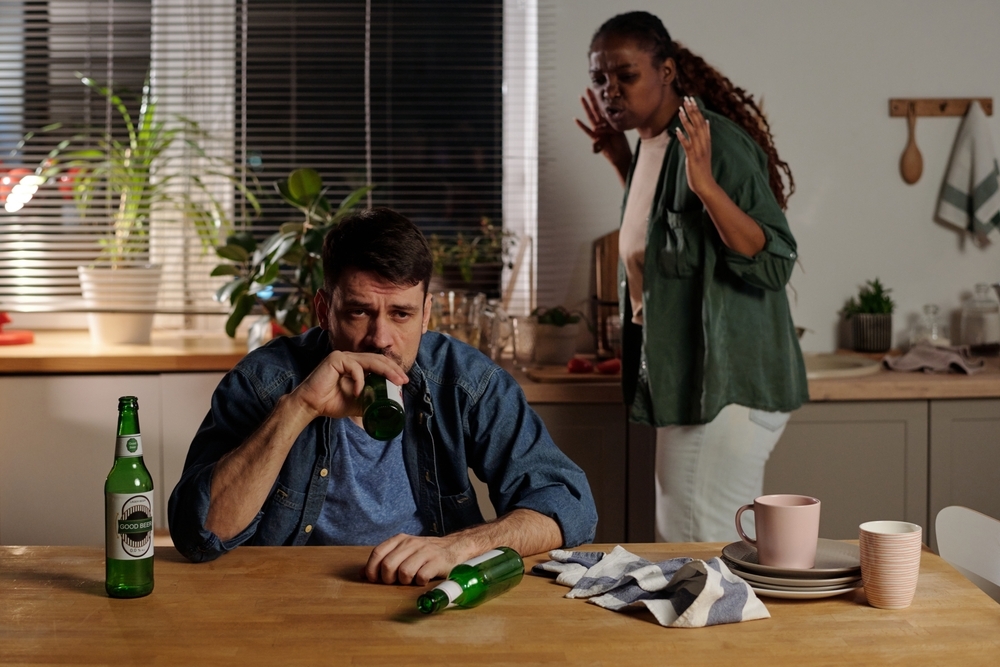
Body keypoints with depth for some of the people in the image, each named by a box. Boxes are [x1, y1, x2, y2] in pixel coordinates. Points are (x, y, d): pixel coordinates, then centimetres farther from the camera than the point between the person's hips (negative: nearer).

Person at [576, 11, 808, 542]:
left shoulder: (717, 144, -18)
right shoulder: (649, 144, 10)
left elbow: (774, 264, -23)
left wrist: (707, 185, -35)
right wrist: (621, 162, 18)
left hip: (725, 384, -10)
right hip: (683, 378, 10)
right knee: (681, 541, 17)